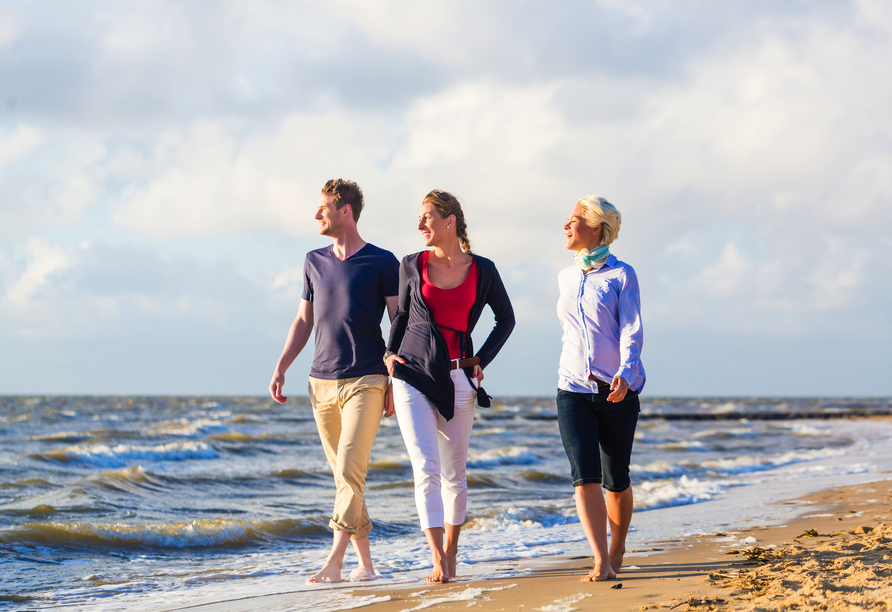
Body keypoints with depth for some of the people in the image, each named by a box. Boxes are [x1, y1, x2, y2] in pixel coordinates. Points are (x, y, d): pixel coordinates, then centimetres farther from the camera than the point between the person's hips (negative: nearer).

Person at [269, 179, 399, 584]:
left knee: (349, 471, -15)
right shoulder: (315, 262, 14)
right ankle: (365, 563, 12)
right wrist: (280, 368, 10)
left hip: (366, 382, -5)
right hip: (322, 383, 5)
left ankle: (333, 562, -16)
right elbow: (304, 320, 20)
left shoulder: (382, 263, -1)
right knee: (344, 476, 6)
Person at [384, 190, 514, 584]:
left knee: (454, 474, 7)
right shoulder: (411, 266, 4)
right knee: (426, 469, -13)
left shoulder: (482, 270, 2)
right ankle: (437, 562, -18)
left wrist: (481, 362, 7)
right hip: (413, 377, -1)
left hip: (457, 380, 1)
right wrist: (390, 353, 6)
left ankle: (451, 554, 22)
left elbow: (506, 319, 15)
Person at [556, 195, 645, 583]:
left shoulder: (621, 275, -3)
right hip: (574, 390, 3)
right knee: (584, 474, -13)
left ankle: (617, 550, 28)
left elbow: (631, 331, -12)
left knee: (615, 479, 5)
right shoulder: (566, 278, 13)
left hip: (617, 391, -3)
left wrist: (625, 373, -28)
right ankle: (601, 563, -17)